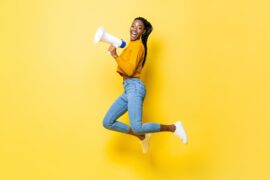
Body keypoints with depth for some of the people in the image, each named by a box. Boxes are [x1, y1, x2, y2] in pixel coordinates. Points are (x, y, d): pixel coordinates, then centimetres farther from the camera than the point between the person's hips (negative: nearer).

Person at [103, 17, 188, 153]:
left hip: (134, 87, -9)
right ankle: (142, 136, 15)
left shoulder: (138, 45, -7)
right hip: (128, 89, 9)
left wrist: (115, 55, -11)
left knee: (137, 127, -24)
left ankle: (173, 128, -5)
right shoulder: (131, 45, 22)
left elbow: (129, 70, -17)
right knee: (107, 123, 6)